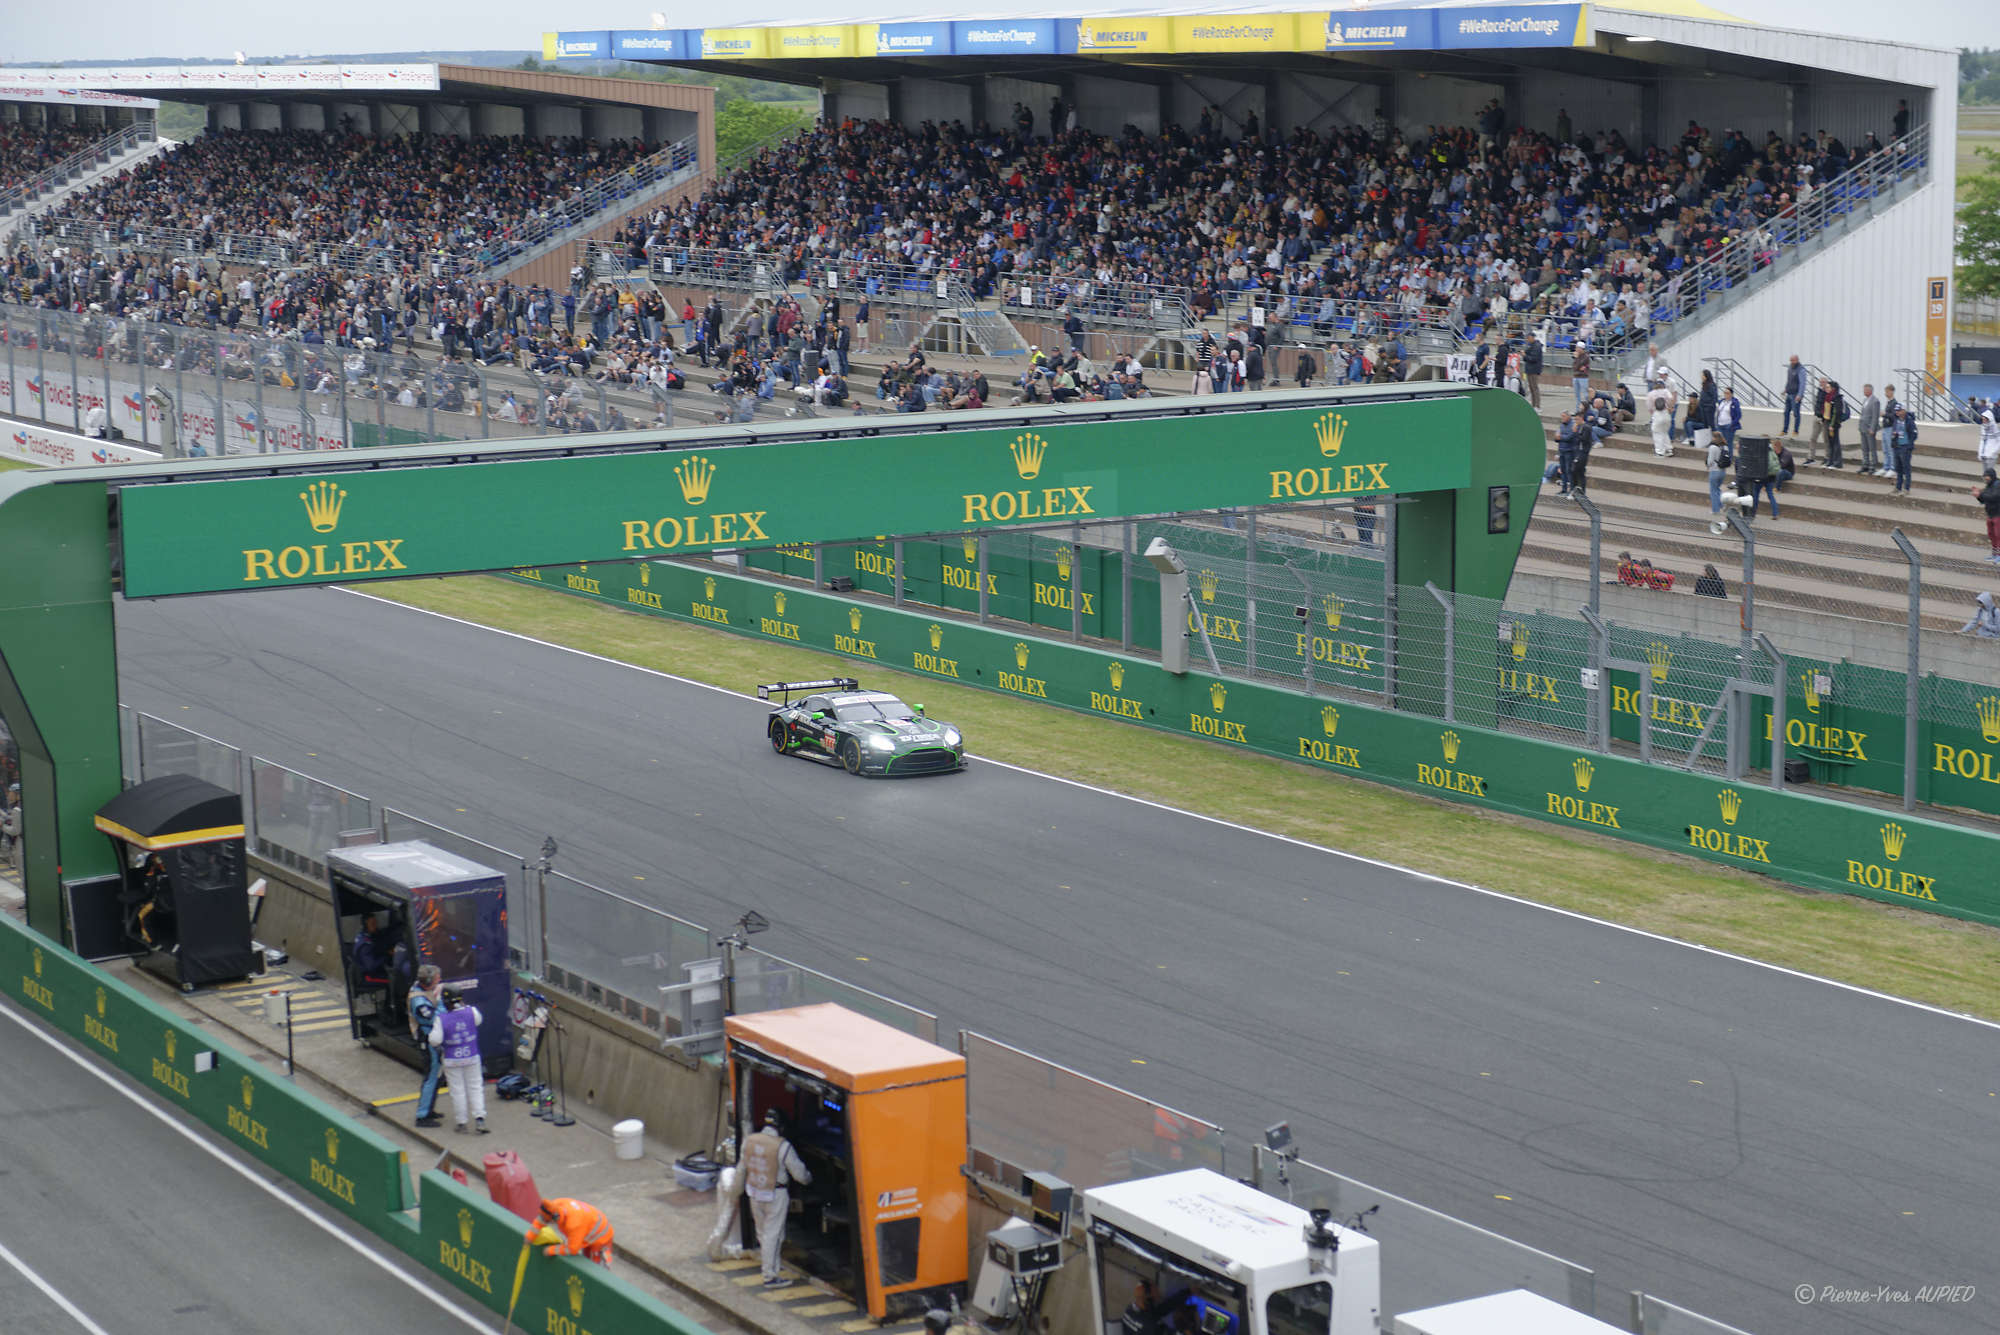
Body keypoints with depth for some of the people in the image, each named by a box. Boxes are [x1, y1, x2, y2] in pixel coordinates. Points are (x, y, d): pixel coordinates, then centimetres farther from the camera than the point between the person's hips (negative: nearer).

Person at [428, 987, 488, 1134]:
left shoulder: (441, 1018, -17)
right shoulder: (472, 1012, -12)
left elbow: (435, 1040, -16)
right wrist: (463, 1005, 15)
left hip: (451, 1060, -1)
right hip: (472, 1057, 1)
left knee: (457, 1090, 9)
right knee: (475, 1088, 12)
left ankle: (461, 1123, 13)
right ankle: (479, 1118, -1)